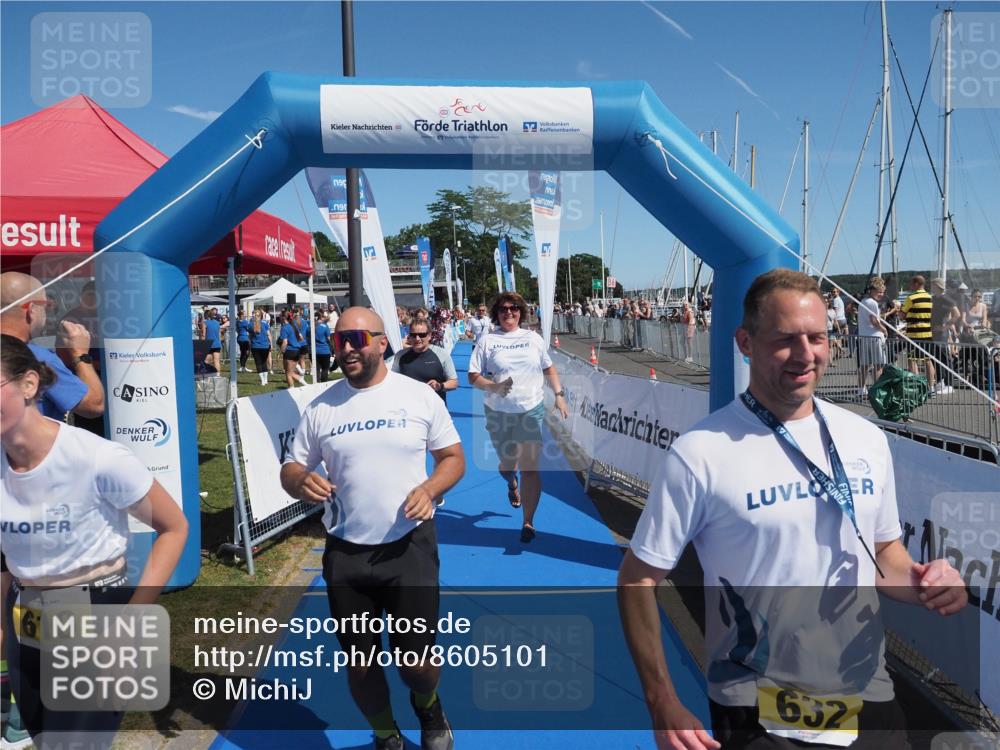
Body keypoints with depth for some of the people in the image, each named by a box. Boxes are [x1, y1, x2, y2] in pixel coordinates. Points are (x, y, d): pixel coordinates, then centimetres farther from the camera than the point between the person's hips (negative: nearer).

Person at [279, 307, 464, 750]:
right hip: (345, 552, 2)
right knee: (359, 665, 13)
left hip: (409, 545, -2)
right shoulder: (320, 408, 2)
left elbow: (453, 457, 3)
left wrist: (429, 488, -17)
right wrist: (301, 482, -16)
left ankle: (428, 706, 41)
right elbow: (290, 470, 8)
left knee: (416, 662, 3)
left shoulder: (419, 396, -3)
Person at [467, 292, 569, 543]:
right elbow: (473, 378, -4)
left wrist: (559, 395, 7)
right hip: (498, 413, 0)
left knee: (530, 466, -8)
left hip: (531, 410, 0)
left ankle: (528, 522, 0)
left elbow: (549, 369, 16)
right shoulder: (487, 341, -1)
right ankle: (512, 485, 52)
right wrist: (494, 386, -21)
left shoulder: (533, 338, 6)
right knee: (507, 463, 14)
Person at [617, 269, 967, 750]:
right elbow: (637, 579, -12)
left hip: (869, 703, 5)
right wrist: (663, 706, -16)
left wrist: (920, 584, -8)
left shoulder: (867, 439, 0)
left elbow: (883, 549, 13)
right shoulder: (699, 453, -18)